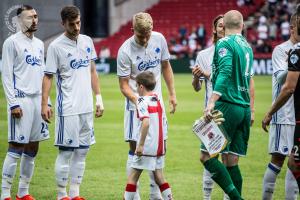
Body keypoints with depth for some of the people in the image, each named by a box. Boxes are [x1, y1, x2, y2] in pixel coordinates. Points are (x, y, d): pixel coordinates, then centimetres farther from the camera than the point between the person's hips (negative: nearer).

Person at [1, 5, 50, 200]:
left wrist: (46, 101, 14)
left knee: (33, 148, 8)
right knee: (16, 147, -8)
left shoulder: (39, 44, 16)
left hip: (38, 99, 7)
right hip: (21, 100, -7)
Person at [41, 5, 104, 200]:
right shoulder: (56, 46, -7)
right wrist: (44, 105, -12)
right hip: (68, 109, -6)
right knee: (66, 151, -3)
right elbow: (48, 77, -5)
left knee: (82, 151, 8)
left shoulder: (87, 41, 9)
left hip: (87, 107, 6)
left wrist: (99, 98, 12)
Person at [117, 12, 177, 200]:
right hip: (136, 105, -5)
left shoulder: (159, 39, -4)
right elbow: (124, 85, -13)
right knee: (135, 149, -6)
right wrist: (137, 100, -30)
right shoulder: (125, 51, -17)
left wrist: (172, 94, 9)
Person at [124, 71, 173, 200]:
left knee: (133, 175, 2)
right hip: (159, 146, 7)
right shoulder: (157, 100, 11)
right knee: (158, 176, 12)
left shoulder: (143, 101, -12)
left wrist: (140, 145, -23)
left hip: (147, 146, -7)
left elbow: (146, 122, -24)